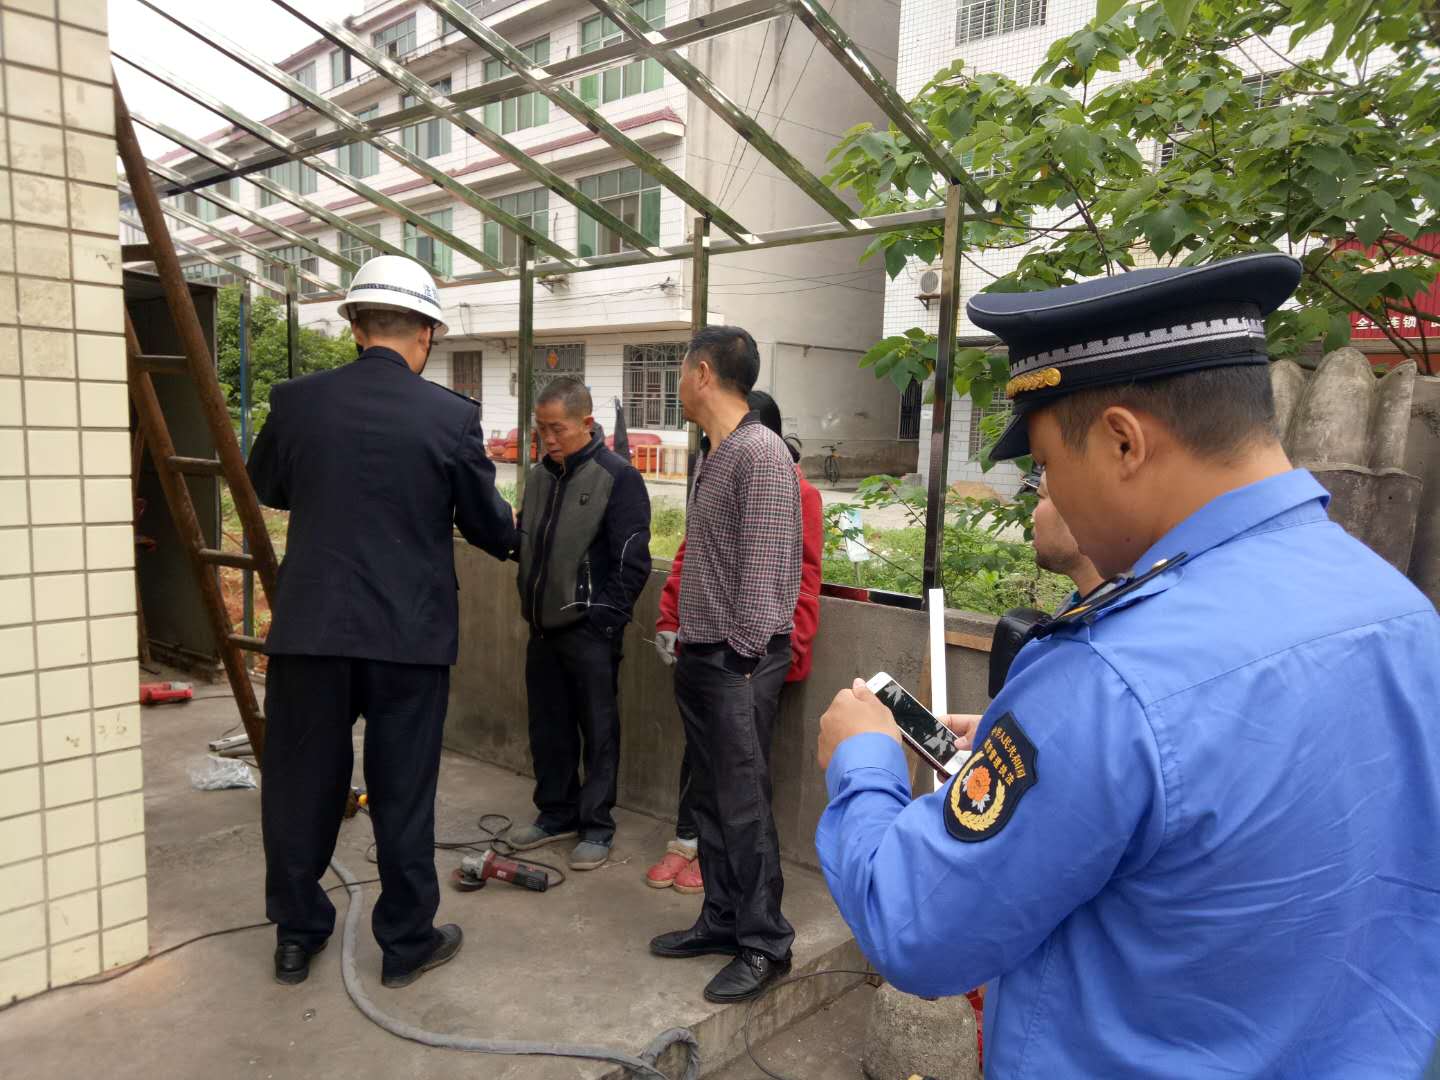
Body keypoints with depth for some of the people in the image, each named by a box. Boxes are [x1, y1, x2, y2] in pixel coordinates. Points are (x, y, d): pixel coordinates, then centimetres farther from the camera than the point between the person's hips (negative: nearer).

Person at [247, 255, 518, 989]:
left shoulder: (297, 400, -1)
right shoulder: (451, 415, -9)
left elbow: (267, 488, 18)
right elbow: (490, 527, 0)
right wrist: (508, 537, 23)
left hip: (310, 627, 2)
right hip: (409, 633, -2)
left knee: (301, 786, 16)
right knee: (403, 792, 10)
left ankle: (296, 936, 31)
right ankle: (407, 942, 25)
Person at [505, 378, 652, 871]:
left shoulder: (618, 477, -11)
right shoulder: (540, 475, 9)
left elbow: (633, 562, -13)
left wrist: (604, 620, -15)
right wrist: (529, 600, 11)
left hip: (589, 630, -7)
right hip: (544, 626, 7)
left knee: (598, 731, 5)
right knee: (548, 727, 15)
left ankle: (597, 826, 17)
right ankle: (557, 814, 31)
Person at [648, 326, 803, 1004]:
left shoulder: (760, 453, -15)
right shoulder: (714, 455, 14)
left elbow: (765, 569, -19)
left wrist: (743, 657, -17)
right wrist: (685, 637, 15)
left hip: (738, 662, -9)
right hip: (699, 656, 9)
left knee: (743, 805, 0)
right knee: (709, 798, 16)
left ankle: (764, 944, 15)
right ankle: (721, 922, 30)